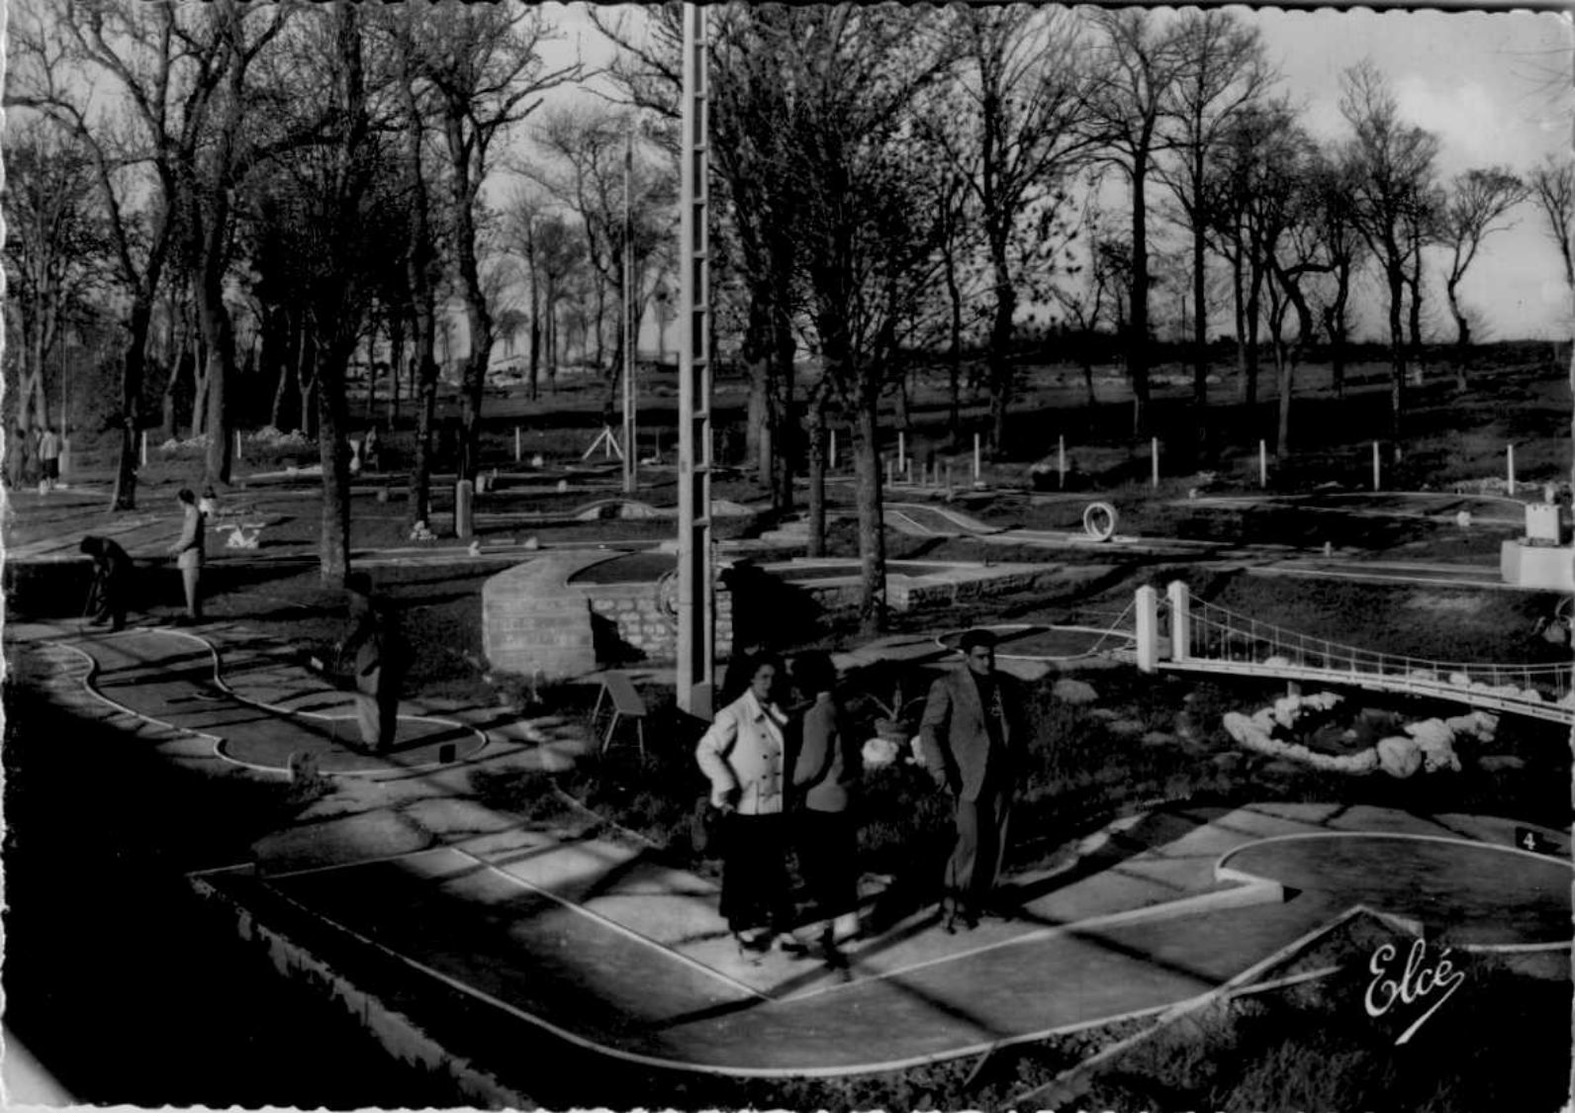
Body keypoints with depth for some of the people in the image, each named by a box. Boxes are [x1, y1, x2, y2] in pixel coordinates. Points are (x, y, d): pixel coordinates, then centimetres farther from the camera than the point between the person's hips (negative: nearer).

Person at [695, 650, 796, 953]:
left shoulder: (780, 714, 4)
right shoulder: (733, 715, -14)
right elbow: (705, 751, -15)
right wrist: (726, 786, -21)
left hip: (774, 807, 5)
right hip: (741, 808, -5)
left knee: (773, 868, 11)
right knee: (740, 869, 7)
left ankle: (772, 924, 22)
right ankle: (741, 925, 22)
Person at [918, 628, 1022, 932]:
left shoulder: (1000, 682, 9)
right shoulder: (947, 686, -8)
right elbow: (929, 728, -11)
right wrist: (938, 768, -21)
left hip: (999, 776, 6)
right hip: (966, 778, -6)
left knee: (995, 841, 8)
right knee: (970, 841, -10)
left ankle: (981, 901, 20)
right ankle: (953, 906, 1)